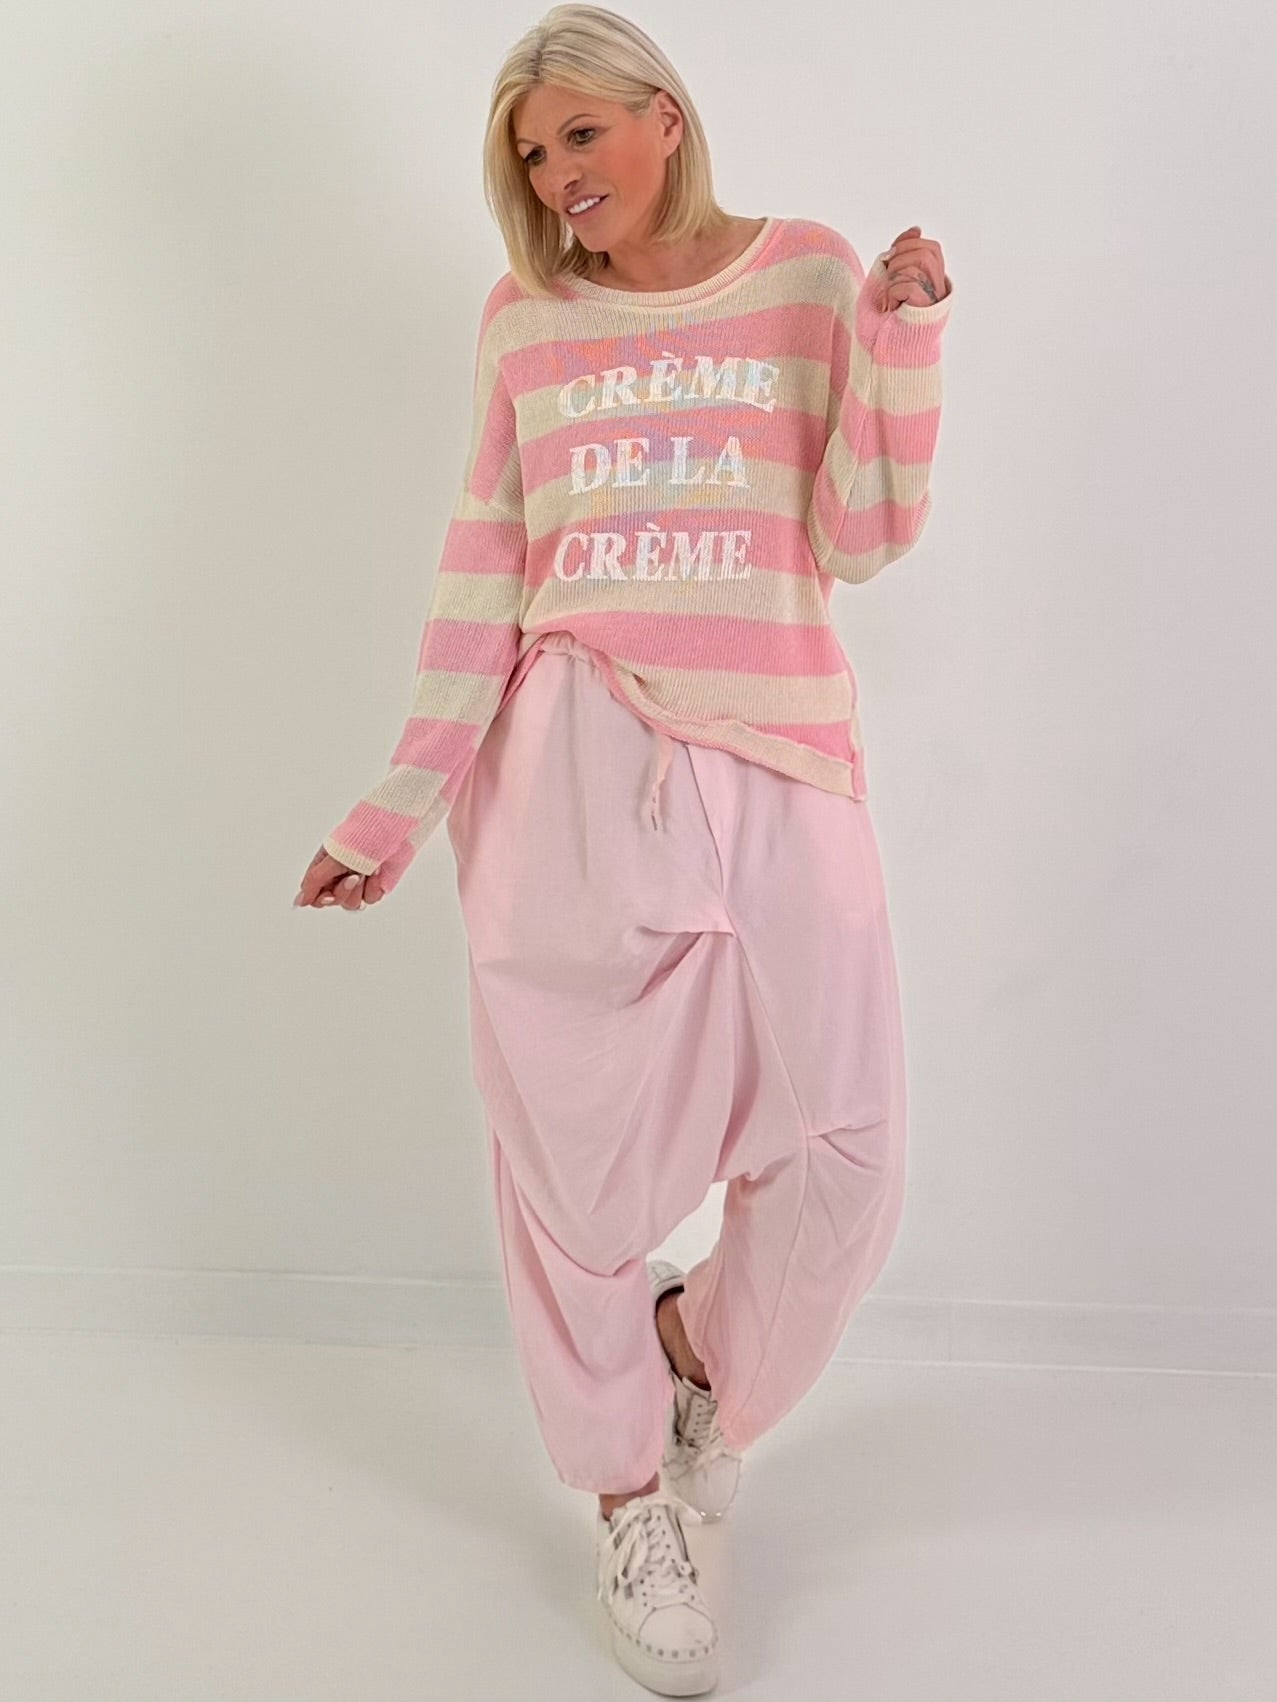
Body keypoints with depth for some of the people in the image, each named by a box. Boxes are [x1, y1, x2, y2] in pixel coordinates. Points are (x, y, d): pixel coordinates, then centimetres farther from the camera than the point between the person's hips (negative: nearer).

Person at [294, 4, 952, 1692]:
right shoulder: (523, 321, 11)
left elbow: (860, 541, 2)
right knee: (573, 1140, 3)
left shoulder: (809, 273, 7)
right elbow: (483, 573, 9)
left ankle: (698, 1356, 33)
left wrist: (899, 335, -9)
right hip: (569, 762, 1)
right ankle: (628, 1494, 27)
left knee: (841, 1150, -1)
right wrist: (404, 806, 4)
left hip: (775, 755, 0)